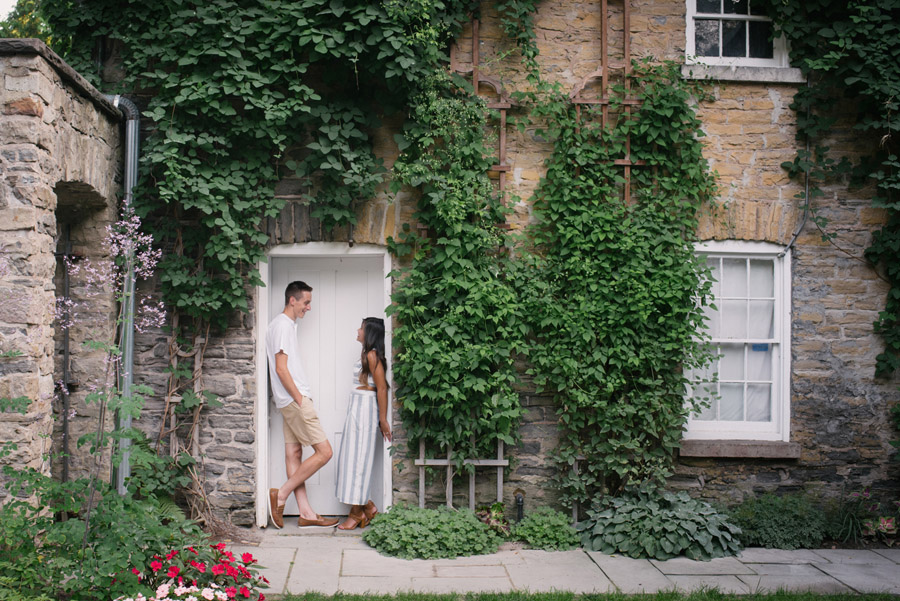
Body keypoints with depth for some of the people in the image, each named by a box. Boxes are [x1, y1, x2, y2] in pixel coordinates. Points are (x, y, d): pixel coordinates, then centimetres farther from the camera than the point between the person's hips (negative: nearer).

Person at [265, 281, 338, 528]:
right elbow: (281, 368, -19)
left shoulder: (287, 324, 18)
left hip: (293, 400, 10)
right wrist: (299, 399, -16)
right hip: (294, 399, -10)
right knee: (324, 451, -8)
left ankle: (306, 513, 12)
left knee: (294, 453, 8)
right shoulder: (282, 325, -13)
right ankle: (281, 495, -4)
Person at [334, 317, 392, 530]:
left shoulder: (372, 355, -13)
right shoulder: (366, 354, 14)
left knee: (357, 458, -4)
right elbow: (379, 387, 15)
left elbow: (382, 388, -17)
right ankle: (367, 506, 16)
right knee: (352, 457, 10)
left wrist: (383, 419, -17)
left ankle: (357, 512, 3)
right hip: (357, 408, 10)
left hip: (365, 408, -10)